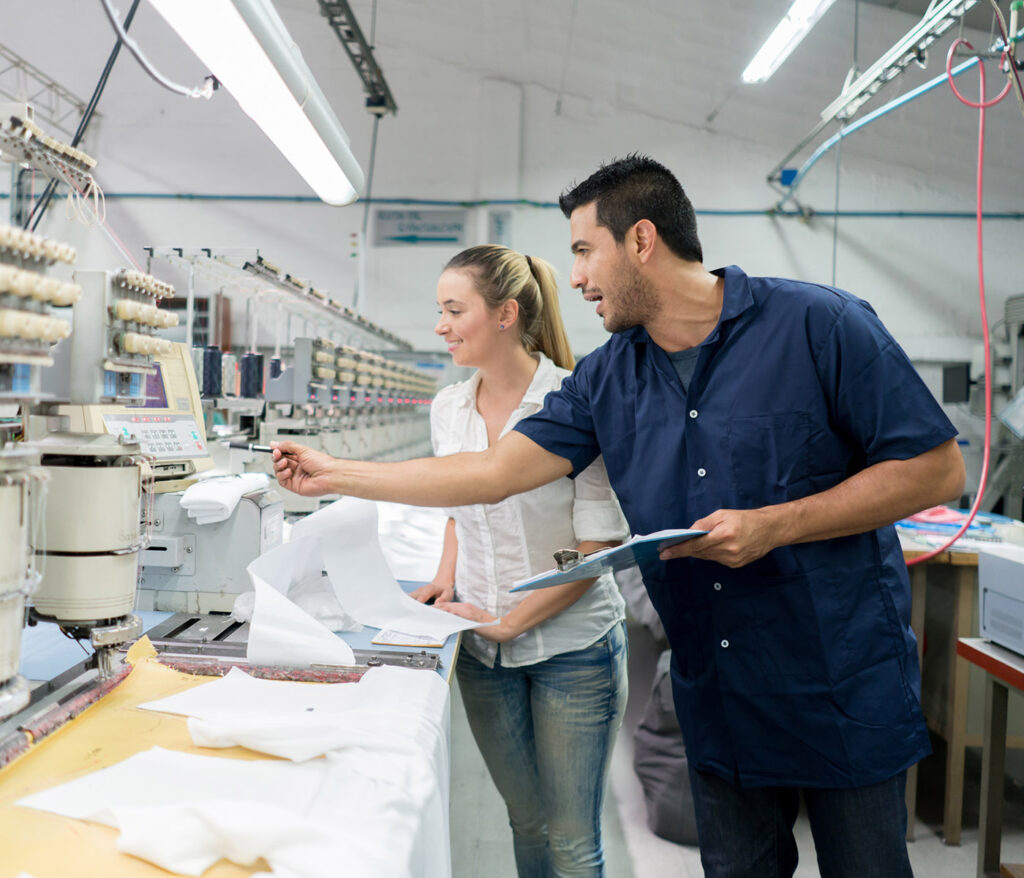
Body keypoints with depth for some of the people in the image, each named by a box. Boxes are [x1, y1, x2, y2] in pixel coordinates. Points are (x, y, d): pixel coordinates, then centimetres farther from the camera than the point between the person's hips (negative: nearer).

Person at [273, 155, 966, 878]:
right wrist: (335, 475, 1)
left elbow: (936, 468, -12)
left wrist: (776, 525, -21)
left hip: (846, 690, -4)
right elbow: (495, 472, 0)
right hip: (717, 701, 4)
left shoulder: (818, 324, -13)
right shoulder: (607, 377, 2)